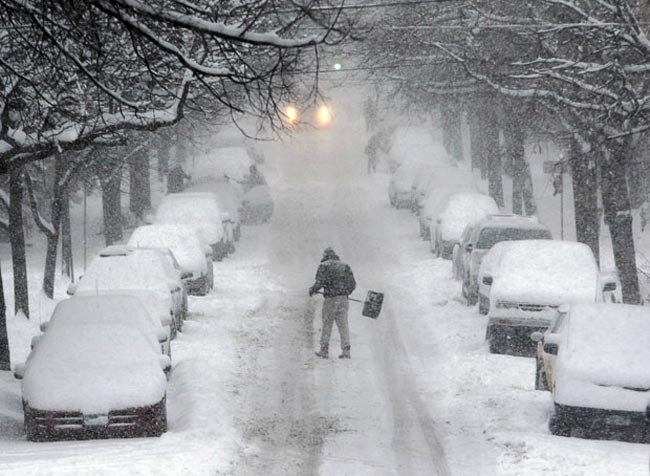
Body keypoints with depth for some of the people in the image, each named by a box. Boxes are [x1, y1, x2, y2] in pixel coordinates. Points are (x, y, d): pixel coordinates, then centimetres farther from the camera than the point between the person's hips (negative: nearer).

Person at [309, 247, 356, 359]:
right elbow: (352, 284, 7)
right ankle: (346, 351, -7)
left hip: (330, 300, -3)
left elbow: (319, 282, -14)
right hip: (343, 300, 3)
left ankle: (324, 351, 14)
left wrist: (312, 290, 5)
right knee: (343, 326, 3)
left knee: (326, 326, 8)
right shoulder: (345, 266, 10)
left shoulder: (324, 266, -3)